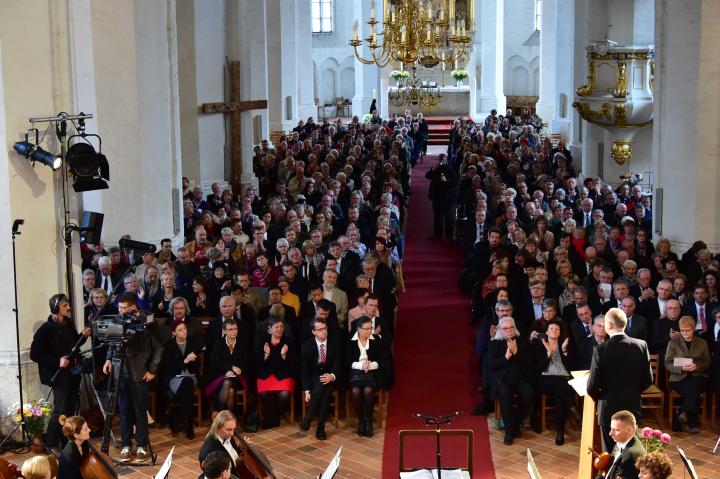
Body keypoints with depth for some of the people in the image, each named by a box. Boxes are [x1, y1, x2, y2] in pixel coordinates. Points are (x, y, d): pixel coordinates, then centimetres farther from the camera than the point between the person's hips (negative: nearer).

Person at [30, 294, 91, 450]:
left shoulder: (69, 324, 5)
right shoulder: (46, 329, -14)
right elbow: (35, 355, -14)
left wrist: (84, 336, 1)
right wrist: (57, 362, -21)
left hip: (72, 372, 6)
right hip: (58, 375, -6)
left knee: (71, 409, 9)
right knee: (61, 411, -6)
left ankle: (66, 441, 21)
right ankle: (50, 445, 6)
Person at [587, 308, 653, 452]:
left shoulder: (600, 350, -17)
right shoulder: (641, 345, -7)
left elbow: (592, 387, -13)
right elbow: (648, 380, 1)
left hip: (609, 410, -3)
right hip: (633, 407, 3)